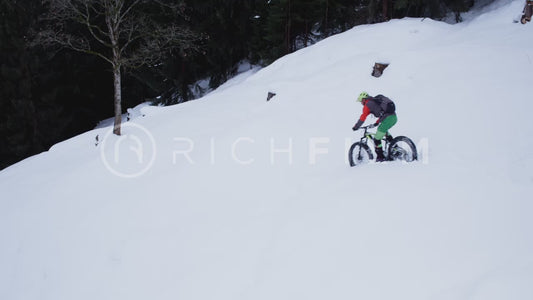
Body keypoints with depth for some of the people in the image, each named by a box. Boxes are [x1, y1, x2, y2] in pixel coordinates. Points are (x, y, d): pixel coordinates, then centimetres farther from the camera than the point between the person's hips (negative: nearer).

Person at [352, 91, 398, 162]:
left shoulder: (368, 105, 2)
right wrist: (377, 122, 43)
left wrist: (356, 127, 7)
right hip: (394, 117, 9)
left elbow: (362, 117, -3)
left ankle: (380, 157, 6)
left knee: (377, 139, 1)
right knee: (384, 130, 34)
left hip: (387, 119, -9)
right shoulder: (376, 100, 27)